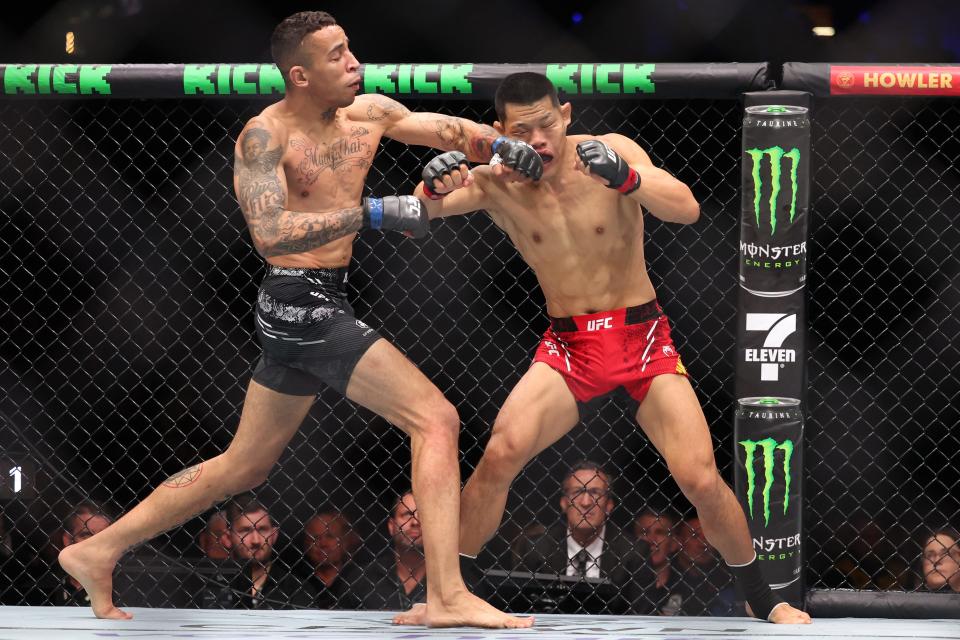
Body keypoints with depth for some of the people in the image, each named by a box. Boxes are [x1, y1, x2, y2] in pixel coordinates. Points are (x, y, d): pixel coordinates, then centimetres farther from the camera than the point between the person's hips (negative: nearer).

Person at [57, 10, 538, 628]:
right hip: (301, 303, -9)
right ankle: (448, 597, -19)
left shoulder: (368, 114, 8)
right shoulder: (265, 136, -14)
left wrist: (503, 145, -4)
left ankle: (98, 552, 26)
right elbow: (271, 233, -27)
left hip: (324, 305, 9)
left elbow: (451, 130, 16)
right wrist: (372, 213, -31)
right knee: (436, 419, -15)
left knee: (244, 466, 18)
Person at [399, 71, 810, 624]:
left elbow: (687, 209, -22)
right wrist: (433, 188, -36)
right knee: (501, 453, -21)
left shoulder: (610, 152, -11)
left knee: (701, 479, -11)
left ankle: (764, 600, 11)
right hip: (569, 345, 1)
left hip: (644, 339, -1)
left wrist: (626, 179, -40)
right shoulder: (495, 183, -5)